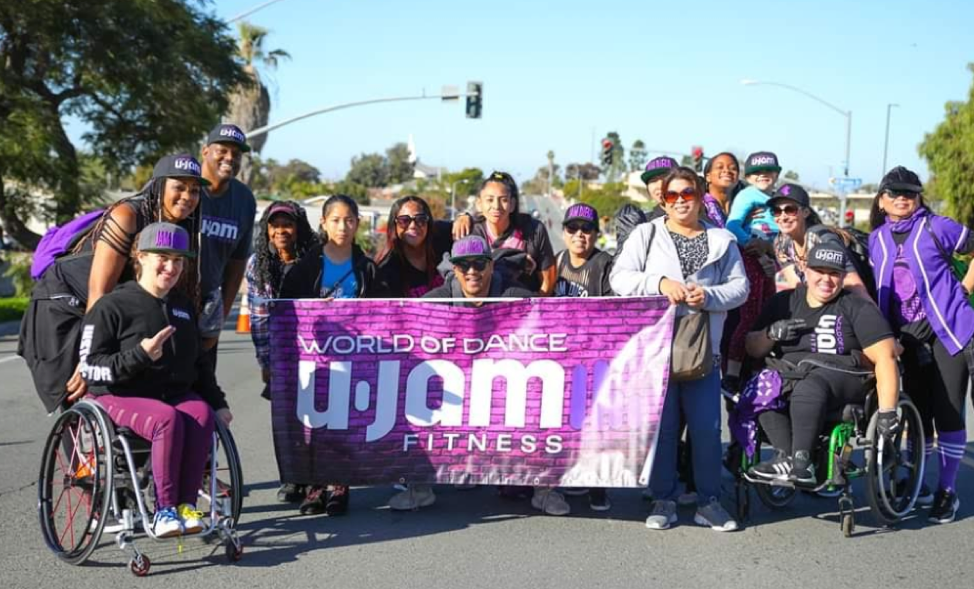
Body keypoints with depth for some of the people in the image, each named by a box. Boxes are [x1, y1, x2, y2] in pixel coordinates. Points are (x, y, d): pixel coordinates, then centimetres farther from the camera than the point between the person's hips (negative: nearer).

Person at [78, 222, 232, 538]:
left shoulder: (184, 306, 17)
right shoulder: (112, 306, -4)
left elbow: (198, 363, 26)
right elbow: (90, 368, -11)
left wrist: (218, 403, 16)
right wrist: (140, 355, -23)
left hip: (177, 393, 5)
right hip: (123, 396, -5)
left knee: (202, 415, -29)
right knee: (168, 419, -35)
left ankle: (186, 504, -25)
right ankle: (165, 509, -26)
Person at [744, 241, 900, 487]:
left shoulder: (858, 308, 5)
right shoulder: (783, 302, 16)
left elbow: (885, 357, -4)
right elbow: (753, 349, 19)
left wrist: (887, 411, -14)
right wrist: (770, 334, -5)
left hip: (841, 375, -4)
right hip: (790, 372, 4)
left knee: (809, 387, -38)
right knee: (762, 388, -30)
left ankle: (802, 461, -37)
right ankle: (785, 457, -31)